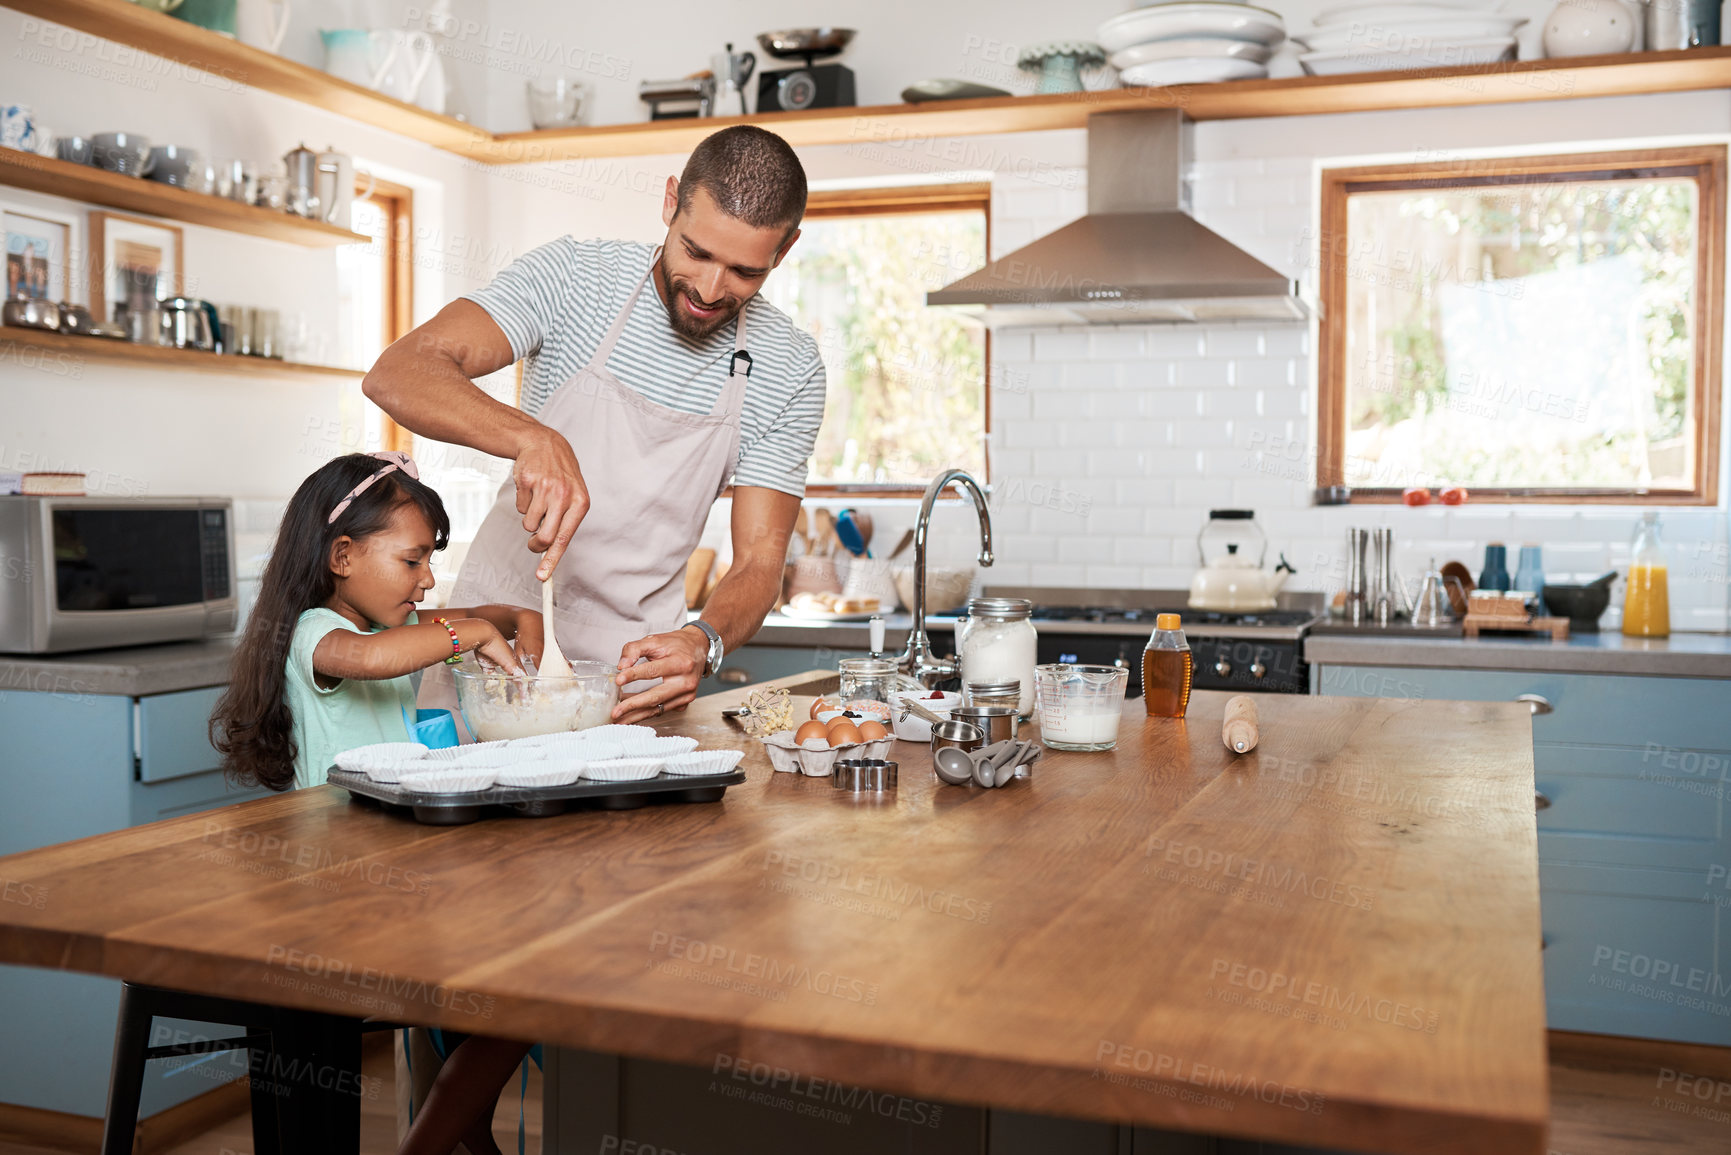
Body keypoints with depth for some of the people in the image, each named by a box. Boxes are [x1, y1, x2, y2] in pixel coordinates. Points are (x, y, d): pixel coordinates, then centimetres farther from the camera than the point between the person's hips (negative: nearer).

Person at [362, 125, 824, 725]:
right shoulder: (572, 275, -10)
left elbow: (759, 560, -5)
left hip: (636, 659, 1)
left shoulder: (790, 369, -5)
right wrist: (534, 439, -40)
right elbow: (397, 374, -21)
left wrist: (704, 642, -28)